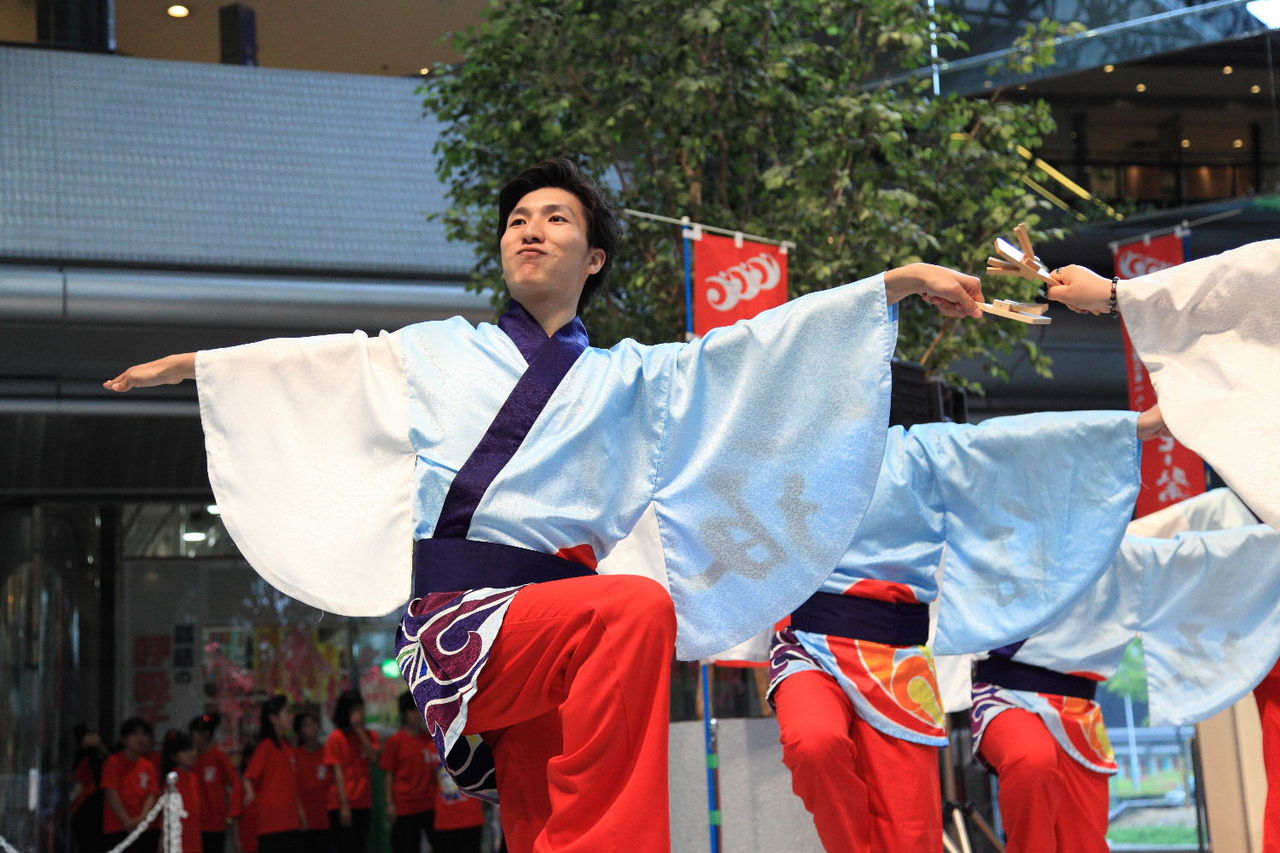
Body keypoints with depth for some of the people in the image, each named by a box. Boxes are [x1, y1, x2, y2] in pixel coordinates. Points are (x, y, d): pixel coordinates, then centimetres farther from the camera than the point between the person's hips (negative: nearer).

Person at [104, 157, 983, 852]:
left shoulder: (629, 376, 18)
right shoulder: (440, 352, 19)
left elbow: (758, 347, 10)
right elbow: (306, 364, 28)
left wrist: (901, 280, 3)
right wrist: (190, 363, 36)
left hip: (562, 630, 2)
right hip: (457, 621, -2)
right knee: (639, 608, -30)